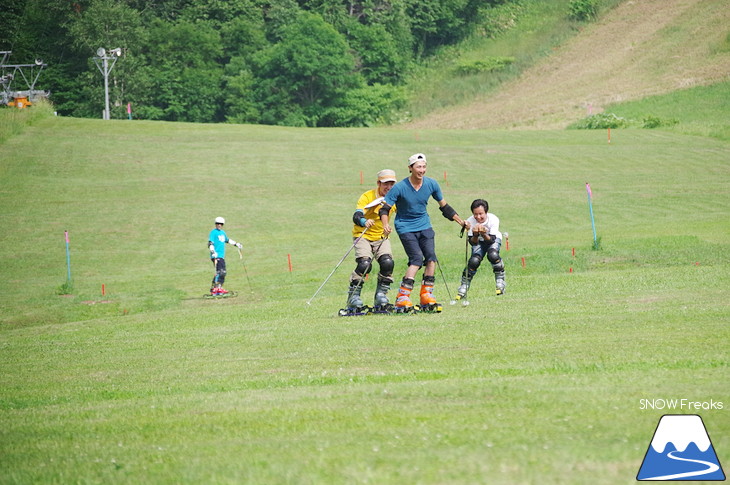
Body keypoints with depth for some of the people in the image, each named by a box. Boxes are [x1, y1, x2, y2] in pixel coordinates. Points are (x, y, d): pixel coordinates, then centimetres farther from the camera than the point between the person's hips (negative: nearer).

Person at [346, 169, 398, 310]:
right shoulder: (367, 197, -14)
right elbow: (356, 217, -28)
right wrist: (364, 222, -51)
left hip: (381, 237, 4)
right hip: (363, 235, -4)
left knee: (388, 263, -21)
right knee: (364, 264, -25)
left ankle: (381, 295, -5)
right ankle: (353, 296, -11)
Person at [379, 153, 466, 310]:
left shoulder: (431, 184, -3)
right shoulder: (400, 187, -15)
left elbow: (444, 206, 10)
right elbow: (385, 208, -13)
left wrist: (461, 222, 7)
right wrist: (386, 225, -31)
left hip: (424, 226, 4)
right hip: (406, 227, -4)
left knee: (431, 257, -12)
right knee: (417, 259, -20)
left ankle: (427, 296, -4)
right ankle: (402, 298, -20)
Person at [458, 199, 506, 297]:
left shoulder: (493, 220, -29)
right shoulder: (471, 222, -25)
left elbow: (491, 240, -31)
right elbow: (472, 242, -24)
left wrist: (484, 234, -51)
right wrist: (475, 235, -45)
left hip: (492, 239, -1)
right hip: (478, 241, 1)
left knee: (492, 255, -33)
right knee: (474, 261, -25)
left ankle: (500, 283, -17)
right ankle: (463, 288, -9)